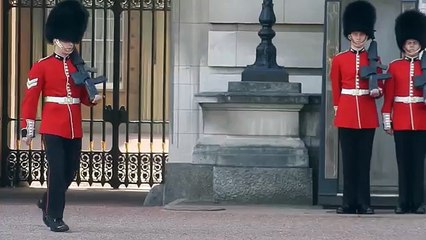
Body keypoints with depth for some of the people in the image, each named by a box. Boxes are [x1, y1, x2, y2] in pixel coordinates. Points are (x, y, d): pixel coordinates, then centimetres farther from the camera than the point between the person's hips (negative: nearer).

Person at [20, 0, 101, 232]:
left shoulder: (78, 67, 12)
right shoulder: (42, 67, -3)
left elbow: (83, 96, 17)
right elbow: (30, 99, -4)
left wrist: (93, 98, -7)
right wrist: (27, 129, -8)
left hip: (74, 129, 5)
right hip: (53, 128, -5)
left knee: (71, 171, 11)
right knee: (57, 170, -10)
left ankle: (47, 202, 34)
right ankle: (55, 217, -3)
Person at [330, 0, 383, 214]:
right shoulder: (339, 60, 6)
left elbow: (379, 87, 8)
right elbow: (335, 89, 11)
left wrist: (377, 91, -13)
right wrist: (337, 109, 7)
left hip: (367, 115, 0)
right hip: (346, 115, 0)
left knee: (364, 159, 1)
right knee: (348, 159, 2)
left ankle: (364, 203, 3)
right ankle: (349, 202, 5)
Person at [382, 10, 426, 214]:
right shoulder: (394, 67, 6)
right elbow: (388, 96, 4)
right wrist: (387, 121, -1)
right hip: (401, 121, 0)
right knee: (403, 162, 3)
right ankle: (404, 202, 6)